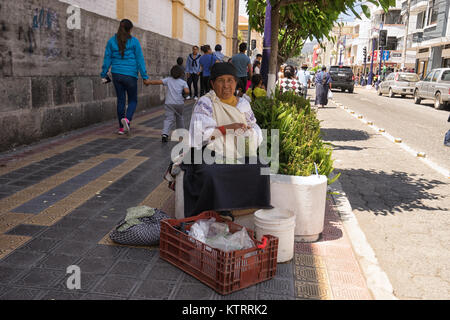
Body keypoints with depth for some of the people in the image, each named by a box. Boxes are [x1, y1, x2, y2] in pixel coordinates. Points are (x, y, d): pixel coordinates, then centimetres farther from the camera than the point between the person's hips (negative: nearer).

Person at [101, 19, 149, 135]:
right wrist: (144, 76, -3)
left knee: (120, 100, 12)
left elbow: (107, 59, 5)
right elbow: (140, 60, -5)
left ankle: (121, 127, 14)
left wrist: (104, 75, 11)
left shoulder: (111, 41, 4)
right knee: (133, 100, 10)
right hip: (130, 75, -3)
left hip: (116, 74, 3)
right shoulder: (134, 41, -5)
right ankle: (127, 119, -18)